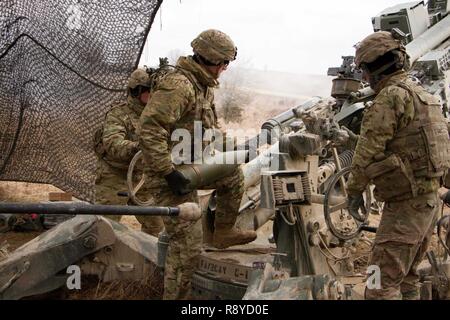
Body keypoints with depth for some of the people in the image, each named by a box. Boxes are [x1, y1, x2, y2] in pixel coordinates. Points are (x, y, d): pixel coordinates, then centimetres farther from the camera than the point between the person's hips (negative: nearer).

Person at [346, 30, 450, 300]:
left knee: (382, 284, -9)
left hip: (406, 204, -10)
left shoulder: (392, 96, -15)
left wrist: (354, 191, -2)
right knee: (408, 276, 20)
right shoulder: (422, 93, 15)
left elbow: (369, 149, -15)